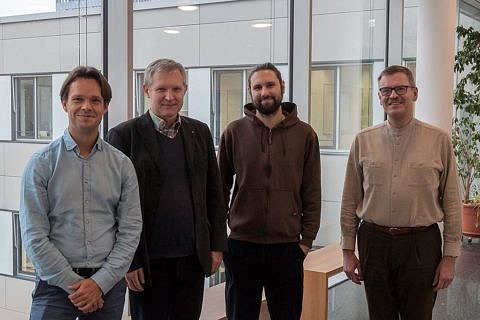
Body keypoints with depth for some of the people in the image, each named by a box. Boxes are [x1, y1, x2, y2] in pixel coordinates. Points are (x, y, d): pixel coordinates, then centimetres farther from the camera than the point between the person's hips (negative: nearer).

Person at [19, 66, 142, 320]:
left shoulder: (121, 165, 3)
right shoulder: (41, 163, -3)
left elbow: (130, 230, 0)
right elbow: (34, 236, -6)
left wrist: (100, 282, -8)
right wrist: (73, 283, -10)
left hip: (108, 283, 2)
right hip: (56, 283, -2)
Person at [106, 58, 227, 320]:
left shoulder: (200, 132, 8)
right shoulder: (124, 135, -6)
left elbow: (214, 194, 11)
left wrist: (217, 245, 6)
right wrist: (127, 260, -9)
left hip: (193, 257, 4)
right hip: (148, 261, -4)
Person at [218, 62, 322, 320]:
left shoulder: (304, 134, 1)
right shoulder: (234, 132, 0)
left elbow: (312, 193, 2)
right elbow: (220, 188, 6)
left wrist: (307, 239, -1)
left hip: (288, 247, 0)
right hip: (241, 245, 0)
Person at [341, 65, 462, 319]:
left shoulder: (439, 140, -2)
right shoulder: (363, 141, 2)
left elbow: (451, 202, 0)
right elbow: (350, 201, 6)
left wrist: (449, 257, -2)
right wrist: (348, 250, 5)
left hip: (421, 244, -1)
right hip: (374, 241, 2)